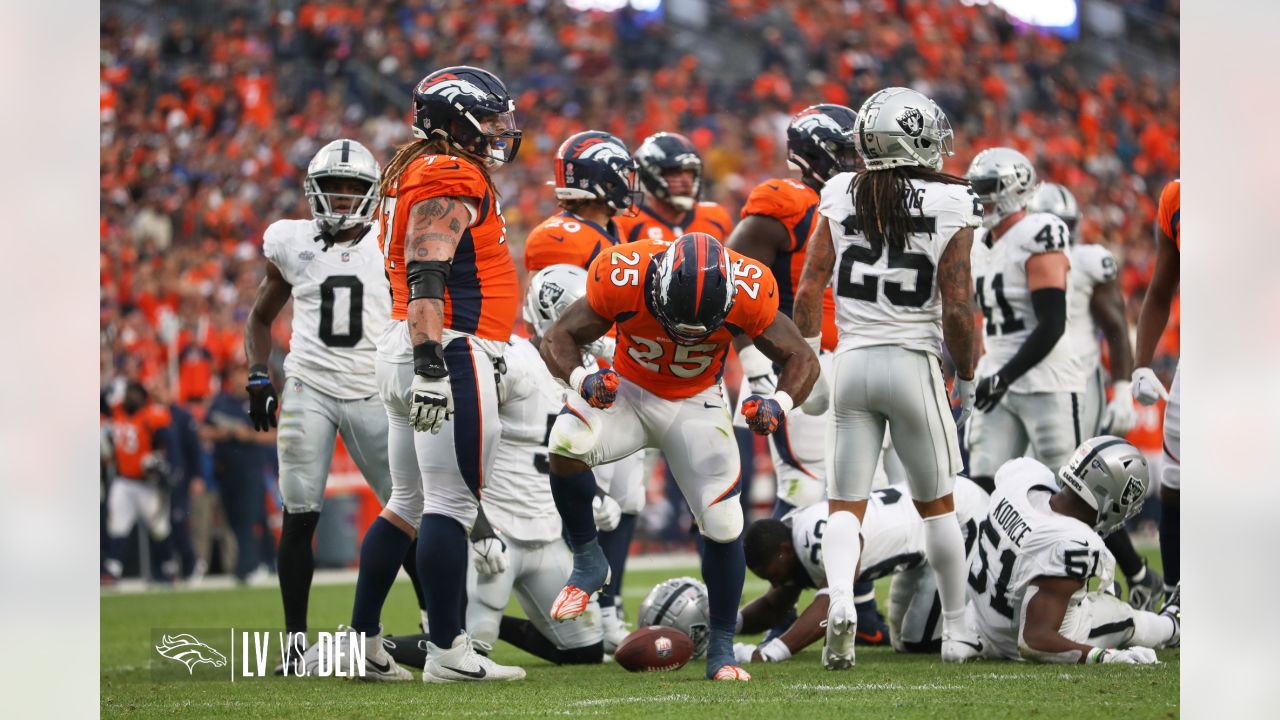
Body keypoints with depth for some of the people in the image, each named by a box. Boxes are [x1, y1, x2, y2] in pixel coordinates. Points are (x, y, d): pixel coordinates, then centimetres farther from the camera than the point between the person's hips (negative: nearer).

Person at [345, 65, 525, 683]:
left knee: (409, 504, 14)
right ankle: (447, 651, -7)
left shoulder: (416, 173, 20)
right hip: (449, 353, -10)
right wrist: (431, 363, -28)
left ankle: (361, 638, 14)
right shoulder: (451, 179, -11)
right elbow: (426, 276, -22)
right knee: (452, 504, -8)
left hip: (406, 349, 10)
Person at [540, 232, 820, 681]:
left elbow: (801, 360, -14)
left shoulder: (749, 292, -29)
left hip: (696, 404, 1)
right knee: (566, 445, -31)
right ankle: (587, 561, -8)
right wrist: (582, 380, -40)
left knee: (722, 525, -8)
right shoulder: (622, 278, -32)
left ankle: (721, 649, 11)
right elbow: (558, 339, -18)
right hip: (626, 391, -1)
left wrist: (780, 405, -36)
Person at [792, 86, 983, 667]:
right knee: (936, 504, 15)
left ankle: (840, 601, -22)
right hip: (913, 364, -2)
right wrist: (966, 379, 3)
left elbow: (809, 291, 1)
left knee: (846, 505, 5)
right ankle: (956, 629, 22)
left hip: (851, 360, 2)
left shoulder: (842, 199, 1)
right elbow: (957, 312, -11)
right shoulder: (949, 210, -7)